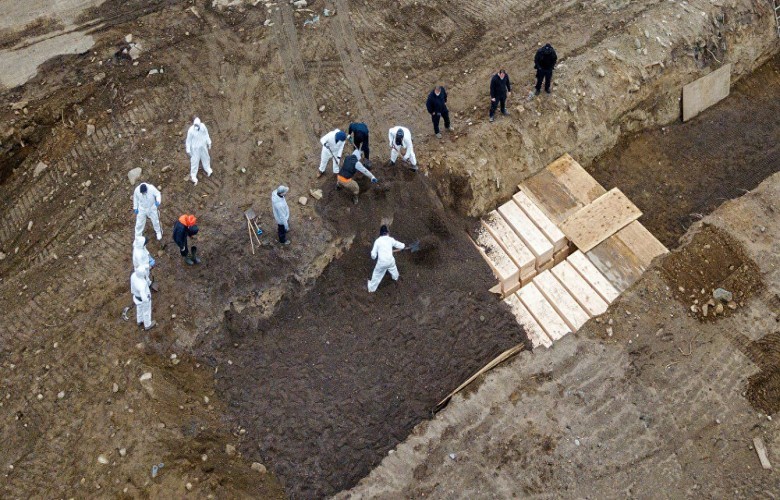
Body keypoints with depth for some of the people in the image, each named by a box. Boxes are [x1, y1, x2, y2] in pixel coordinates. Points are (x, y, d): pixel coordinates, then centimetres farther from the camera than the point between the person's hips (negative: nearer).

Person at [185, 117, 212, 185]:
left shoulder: (203, 126, -16)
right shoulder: (191, 130, -26)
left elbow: (206, 134, 3)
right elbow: (188, 141, -15)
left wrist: (209, 143, 11)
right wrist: (188, 150, -10)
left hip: (203, 146, 5)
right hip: (195, 148, -5)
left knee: (205, 158, 25)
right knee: (194, 162, 3)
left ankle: (208, 170, 51)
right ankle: (193, 176, 16)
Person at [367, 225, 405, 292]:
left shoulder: (377, 241, -9)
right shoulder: (390, 239, -3)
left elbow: (373, 254, -6)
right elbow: (401, 246, 9)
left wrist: (374, 257, 18)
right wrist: (403, 245, 33)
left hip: (381, 262, -3)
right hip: (390, 260, 3)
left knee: (377, 275, 17)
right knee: (393, 269, 37)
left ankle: (371, 288, 31)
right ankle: (395, 278, 66)